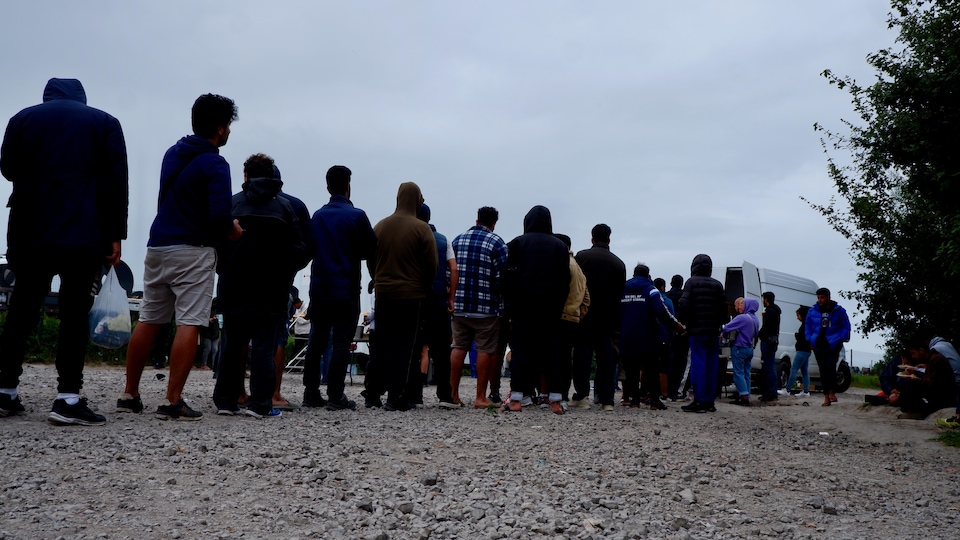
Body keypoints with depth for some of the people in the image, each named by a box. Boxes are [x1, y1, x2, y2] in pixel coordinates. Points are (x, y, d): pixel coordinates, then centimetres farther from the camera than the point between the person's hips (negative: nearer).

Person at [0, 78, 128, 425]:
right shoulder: (104, 122, 6)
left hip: (30, 232, 3)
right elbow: (116, 181, -2)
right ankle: (68, 398, -9)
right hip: (85, 235, -2)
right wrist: (115, 235, -2)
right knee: (74, 312, -4)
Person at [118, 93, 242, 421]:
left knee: (149, 321, 12)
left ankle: (129, 395, 18)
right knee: (189, 324, -6)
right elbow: (220, 216, -21)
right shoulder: (214, 164, -10)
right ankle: (172, 402, -9)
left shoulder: (173, 154, 14)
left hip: (158, 246, 8)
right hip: (193, 251, -8)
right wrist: (232, 231, 1)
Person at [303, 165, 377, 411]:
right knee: (341, 342, -2)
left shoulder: (317, 215, 7)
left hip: (319, 289, 5)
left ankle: (311, 393, 15)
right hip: (346, 290, -5)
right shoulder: (356, 216, -8)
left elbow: (310, 249, 14)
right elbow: (372, 250, -3)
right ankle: (335, 397, -3)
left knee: (316, 341, 12)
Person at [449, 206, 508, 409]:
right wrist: (496, 293, 7)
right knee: (485, 350, 2)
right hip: (486, 307, -4)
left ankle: (453, 394, 10)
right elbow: (503, 276, -11)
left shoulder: (458, 240, 9)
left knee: (459, 347, 10)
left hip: (459, 304, 5)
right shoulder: (496, 243, -6)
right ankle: (480, 397, 3)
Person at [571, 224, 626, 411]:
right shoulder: (619, 263, 5)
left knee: (582, 355, 3)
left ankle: (581, 396, -1)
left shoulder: (581, 256, -4)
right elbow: (620, 294, 7)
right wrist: (615, 322, 10)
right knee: (606, 358, 6)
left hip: (584, 315, -2)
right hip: (607, 318, 2)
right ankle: (607, 400, 6)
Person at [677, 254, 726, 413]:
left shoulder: (692, 282, -4)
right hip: (713, 332, 4)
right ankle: (710, 401, 10)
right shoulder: (717, 285, 10)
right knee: (712, 366, 7)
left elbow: (683, 305, -14)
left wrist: (685, 322, 1)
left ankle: (699, 401, -6)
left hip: (697, 330, -4)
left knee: (698, 365, -4)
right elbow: (724, 309, 6)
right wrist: (716, 324, 14)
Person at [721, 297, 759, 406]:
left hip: (739, 348, -8)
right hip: (750, 349, 8)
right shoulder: (755, 320, 11)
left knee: (738, 373, -5)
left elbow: (726, 328, -19)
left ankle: (744, 397, -10)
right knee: (746, 374, 10)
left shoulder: (742, 318, -18)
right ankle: (745, 397, 12)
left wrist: (722, 329, 6)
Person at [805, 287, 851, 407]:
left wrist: (841, 339, -4)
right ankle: (826, 397, 7)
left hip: (833, 344, -3)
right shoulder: (812, 311, 8)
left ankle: (832, 392, -5)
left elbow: (845, 326, 6)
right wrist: (810, 340, 7)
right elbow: (808, 326, 17)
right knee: (823, 370, 4)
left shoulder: (838, 311, 2)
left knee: (830, 367, -17)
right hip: (818, 345, 3)